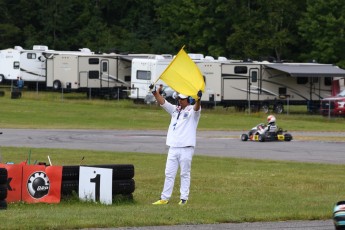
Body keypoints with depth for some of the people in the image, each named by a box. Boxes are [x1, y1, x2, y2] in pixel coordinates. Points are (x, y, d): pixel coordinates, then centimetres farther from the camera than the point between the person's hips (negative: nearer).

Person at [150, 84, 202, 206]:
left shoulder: (192, 110, -2)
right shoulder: (175, 109, 15)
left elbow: (197, 108, -25)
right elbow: (162, 102, 6)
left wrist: (198, 99, -48)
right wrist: (155, 92, -11)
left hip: (186, 148, -6)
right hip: (173, 147, 6)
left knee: (185, 174, 1)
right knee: (169, 174, 7)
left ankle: (184, 198, 6)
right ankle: (164, 198, 11)